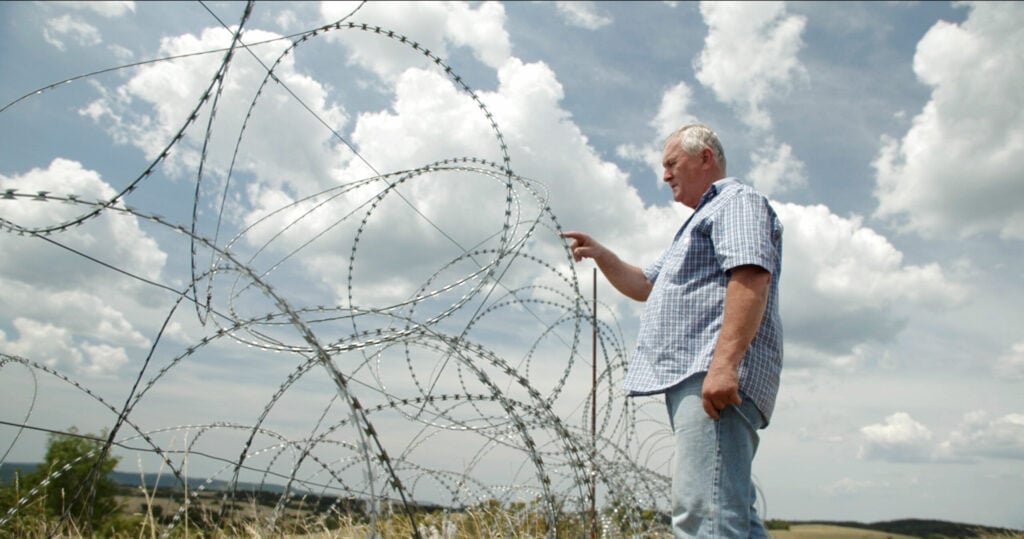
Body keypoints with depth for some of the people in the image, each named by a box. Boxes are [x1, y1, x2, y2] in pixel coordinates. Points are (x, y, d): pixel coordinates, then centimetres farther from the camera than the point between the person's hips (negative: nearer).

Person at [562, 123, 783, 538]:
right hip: (693, 379, 11)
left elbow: (751, 277, -17)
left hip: (717, 380, -11)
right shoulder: (703, 220, 33)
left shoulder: (738, 200, 1)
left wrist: (725, 362, -28)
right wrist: (600, 255, 19)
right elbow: (645, 286, 36)